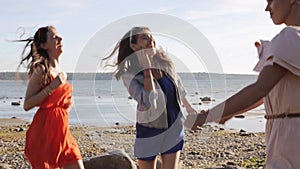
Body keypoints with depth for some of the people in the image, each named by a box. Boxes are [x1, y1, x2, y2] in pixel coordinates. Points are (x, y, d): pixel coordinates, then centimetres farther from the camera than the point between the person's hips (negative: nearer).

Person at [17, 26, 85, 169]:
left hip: (62, 129, 8)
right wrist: (51, 87, -20)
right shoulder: (41, 69, -10)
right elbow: (27, 105, -15)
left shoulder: (60, 70, 13)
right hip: (45, 129, -7)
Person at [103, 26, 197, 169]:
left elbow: (178, 86, 15)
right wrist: (147, 69, -29)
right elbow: (148, 103, -33)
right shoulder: (129, 74, -20)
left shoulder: (164, 62, -6)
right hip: (149, 131, -3)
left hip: (173, 129, 3)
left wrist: (189, 108, 28)